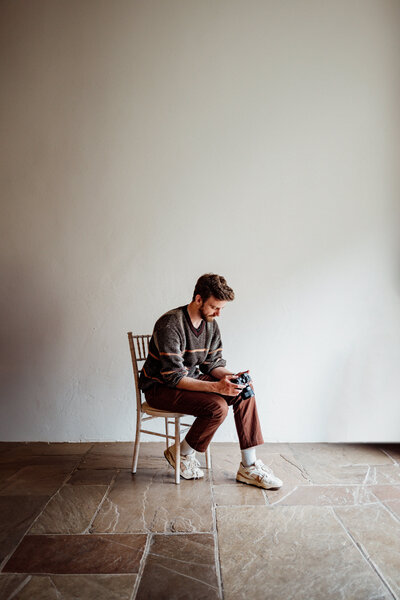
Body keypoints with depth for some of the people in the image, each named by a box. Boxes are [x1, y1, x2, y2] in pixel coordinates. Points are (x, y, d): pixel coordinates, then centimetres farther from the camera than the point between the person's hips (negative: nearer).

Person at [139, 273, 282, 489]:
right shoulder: (170, 325, -26)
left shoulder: (211, 325, 0)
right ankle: (181, 454, -2)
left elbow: (213, 363, 7)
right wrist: (216, 386, -34)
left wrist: (230, 377, -16)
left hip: (192, 379, 8)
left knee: (245, 394, -10)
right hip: (161, 388, -8)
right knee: (217, 406, -29)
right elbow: (173, 377, -28)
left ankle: (249, 467, -2)